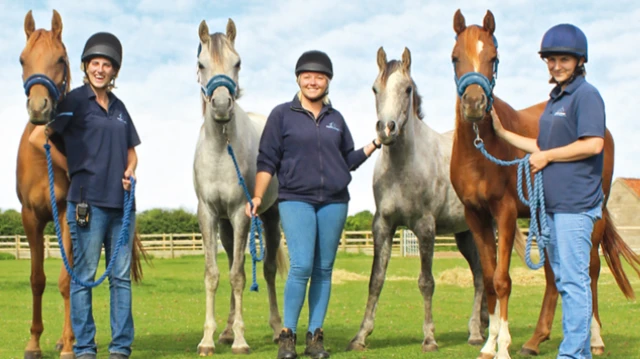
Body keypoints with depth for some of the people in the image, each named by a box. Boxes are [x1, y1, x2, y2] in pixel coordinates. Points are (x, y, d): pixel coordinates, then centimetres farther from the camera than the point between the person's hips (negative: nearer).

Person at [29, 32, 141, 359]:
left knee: (122, 276, 8)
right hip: (88, 200, -6)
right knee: (84, 276, 1)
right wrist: (73, 170, -5)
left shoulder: (119, 107, 14)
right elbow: (37, 137, -10)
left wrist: (129, 171, 0)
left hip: (121, 201, 6)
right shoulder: (74, 101, -3)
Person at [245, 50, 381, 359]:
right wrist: (257, 197, -6)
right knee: (301, 266, -14)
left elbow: (349, 160, 20)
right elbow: (267, 160, 2)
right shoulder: (282, 115, 4)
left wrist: (374, 144, 7)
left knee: (324, 270, 4)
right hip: (295, 200, -4)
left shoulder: (336, 119, 14)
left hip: (334, 202, 4)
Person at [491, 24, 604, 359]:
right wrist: (503, 132, 22)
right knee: (564, 279, 14)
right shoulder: (555, 99, 18)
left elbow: (593, 144, -21)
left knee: (573, 279, -9)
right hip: (552, 203, 10)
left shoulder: (586, 95, -10)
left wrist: (546, 156, -13)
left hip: (575, 204, -10)